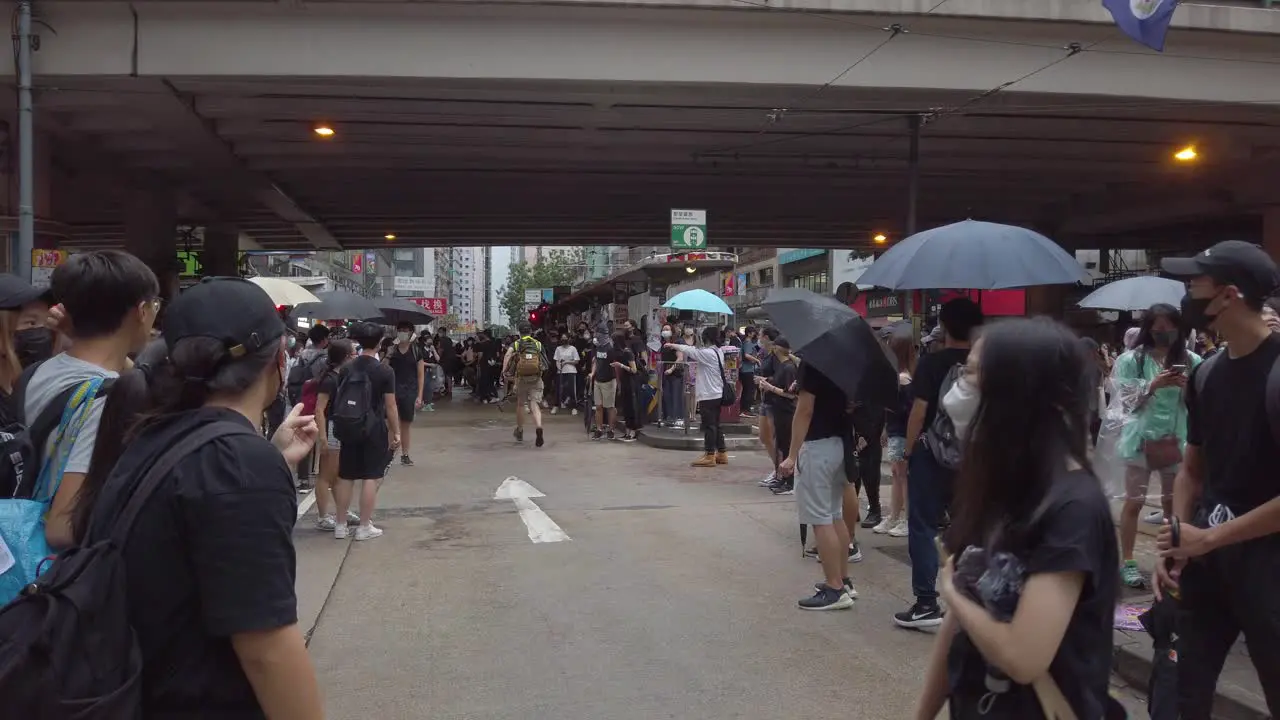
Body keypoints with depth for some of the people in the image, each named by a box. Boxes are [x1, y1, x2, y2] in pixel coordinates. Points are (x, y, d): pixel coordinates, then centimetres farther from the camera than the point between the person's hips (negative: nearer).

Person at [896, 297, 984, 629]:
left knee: (923, 528, 1)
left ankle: (927, 604, -2)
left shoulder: (931, 362, -10)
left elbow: (919, 410, -14)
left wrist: (907, 452, -6)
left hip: (931, 455, -5)